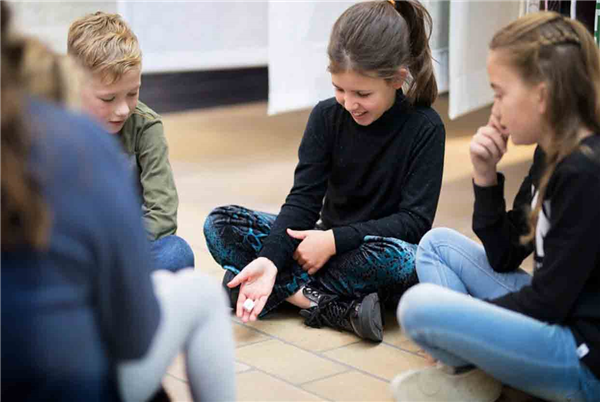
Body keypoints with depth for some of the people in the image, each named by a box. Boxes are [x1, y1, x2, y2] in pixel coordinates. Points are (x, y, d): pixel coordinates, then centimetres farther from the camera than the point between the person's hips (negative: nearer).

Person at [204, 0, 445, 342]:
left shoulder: (425, 127, -12)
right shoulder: (327, 116, -3)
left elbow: (416, 220, -17)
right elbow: (303, 199, -10)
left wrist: (335, 239, -25)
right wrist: (270, 259, -27)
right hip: (330, 245, 4)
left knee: (399, 257, -41)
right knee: (220, 224, -14)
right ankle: (336, 309, -28)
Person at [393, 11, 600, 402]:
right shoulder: (551, 153, 6)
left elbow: (548, 301, -20)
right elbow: (503, 259, 9)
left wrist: (467, 315, -7)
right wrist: (486, 177, -3)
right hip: (552, 316, 10)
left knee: (421, 307, -25)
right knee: (437, 243, 15)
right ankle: (469, 370, -1)